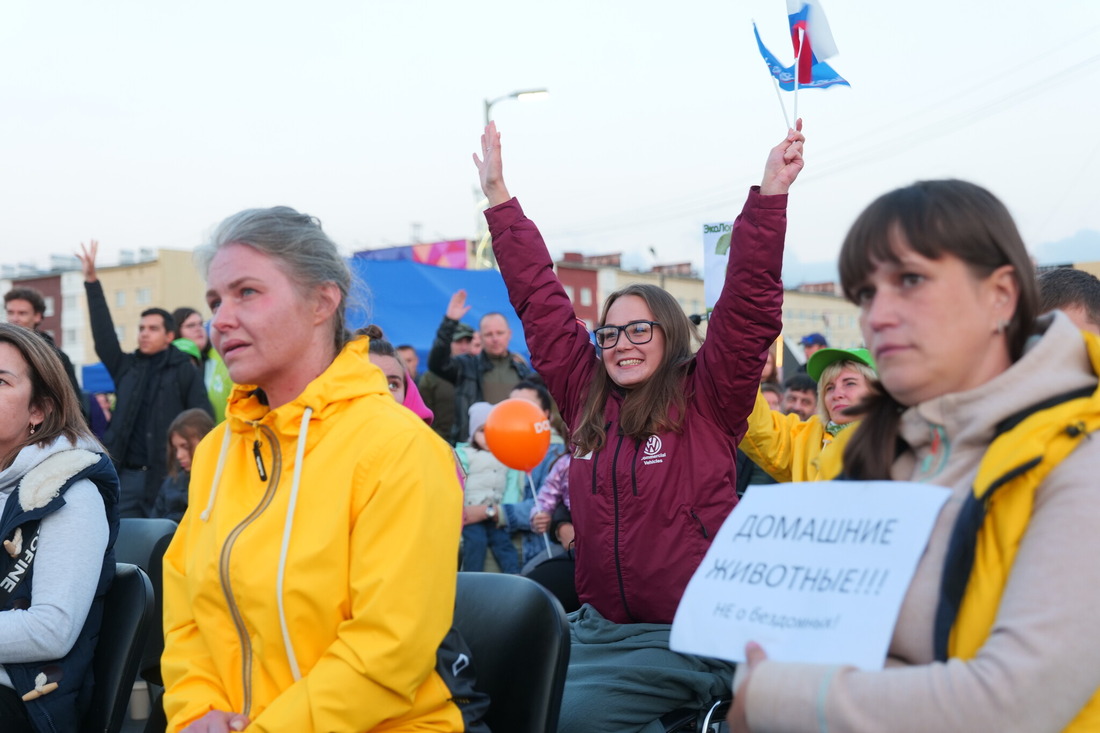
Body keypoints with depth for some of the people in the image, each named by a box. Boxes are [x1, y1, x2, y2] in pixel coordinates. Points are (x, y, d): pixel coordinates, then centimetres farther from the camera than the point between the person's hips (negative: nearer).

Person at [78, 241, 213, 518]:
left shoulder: (184, 371, -1)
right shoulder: (126, 367, 12)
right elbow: (103, 334, 3)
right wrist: (92, 282, -3)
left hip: (166, 476, -4)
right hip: (127, 475, 4)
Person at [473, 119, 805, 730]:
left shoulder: (706, 399, -2)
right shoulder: (586, 397, 9)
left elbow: (751, 305, -11)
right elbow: (539, 299, 12)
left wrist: (770, 195, -18)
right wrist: (500, 199, 15)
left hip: (693, 634, -5)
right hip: (601, 625, 6)